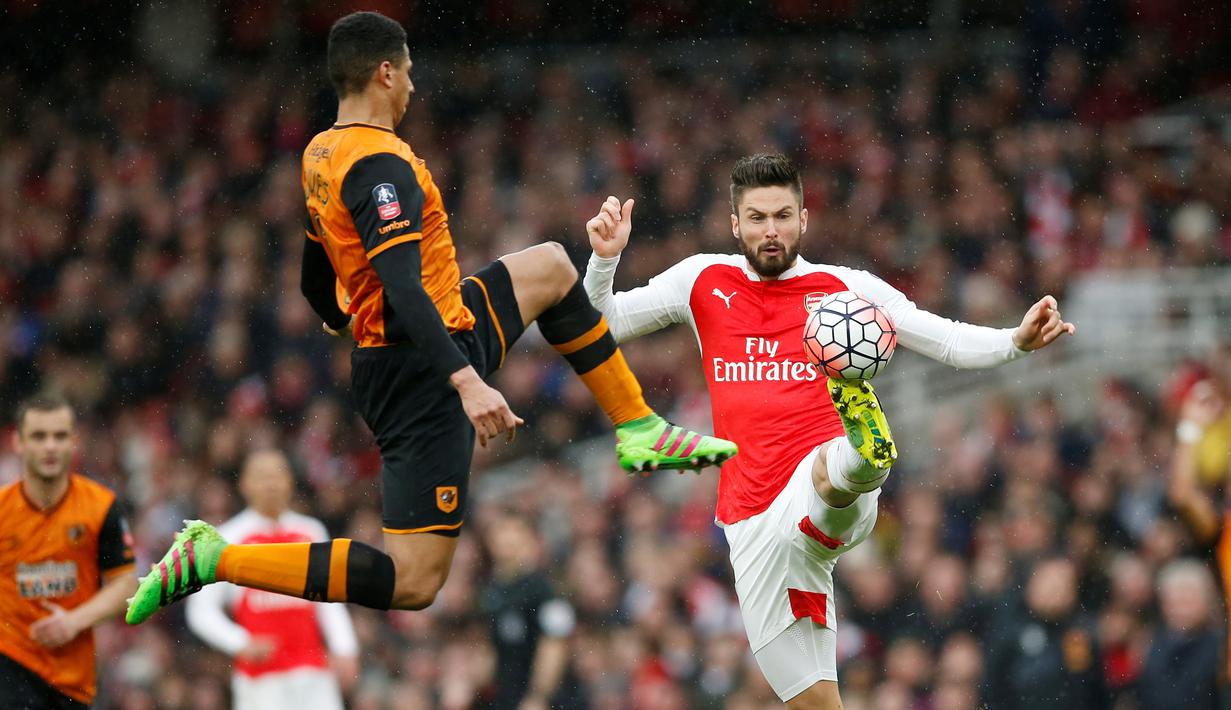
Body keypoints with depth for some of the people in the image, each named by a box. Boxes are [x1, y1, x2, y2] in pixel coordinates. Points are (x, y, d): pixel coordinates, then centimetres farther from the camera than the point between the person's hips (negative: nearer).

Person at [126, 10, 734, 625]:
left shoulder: (321, 155, 9)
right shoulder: (382, 165, -20)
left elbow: (314, 281, 23)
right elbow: (401, 287, -32)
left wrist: (341, 322, 45)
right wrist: (467, 381, -39)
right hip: (422, 372, -10)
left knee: (549, 266, 25)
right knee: (411, 584, -11)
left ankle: (639, 430, 27)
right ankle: (213, 559, -12)